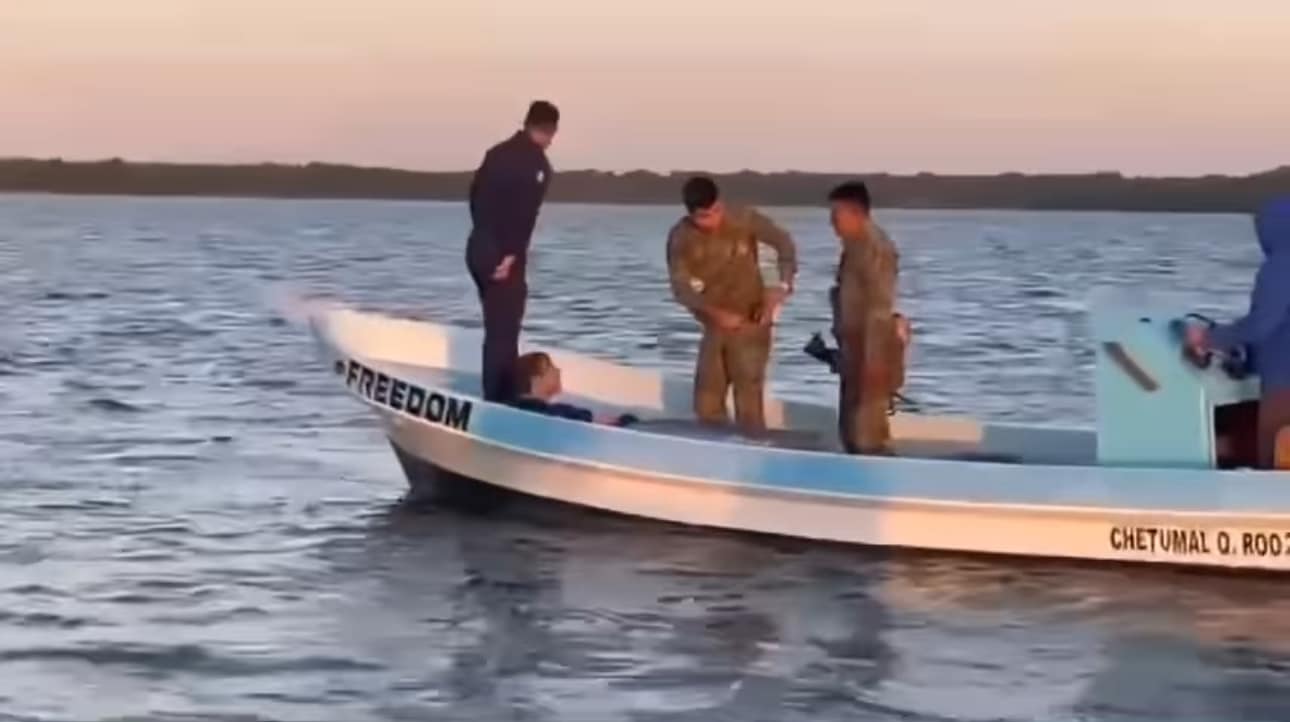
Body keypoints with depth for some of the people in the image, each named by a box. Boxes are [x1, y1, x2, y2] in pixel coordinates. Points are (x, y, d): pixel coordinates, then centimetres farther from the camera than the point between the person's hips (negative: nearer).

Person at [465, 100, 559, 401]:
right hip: (504, 256, -8)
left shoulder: (498, 153, 13)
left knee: (498, 329, 17)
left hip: (479, 249, 8)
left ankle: (500, 397, 23)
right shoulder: (536, 162, -10)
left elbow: (477, 197, 15)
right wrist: (511, 254, -17)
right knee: (503, 332, -3)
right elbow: (523, 214, -19)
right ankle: (498, 400, -4)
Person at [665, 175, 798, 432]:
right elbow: (680, 288, -13)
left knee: (748, 400, -10)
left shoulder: (744, 220, -15)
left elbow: (784, 243, -3)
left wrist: (783, 286, -19)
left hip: (750, 323, -3)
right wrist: (714, 312, -28)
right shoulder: (680, 237, -10)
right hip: (714, 326, 3)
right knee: (706, 404, 9)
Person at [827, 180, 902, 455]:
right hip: (856, 347, 10)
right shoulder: (856, 245, 13)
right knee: (851, 428, 15)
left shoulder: (874, 247, -17)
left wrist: (873, 359, -23)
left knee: (867, 431, -10)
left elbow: (880, 306, -21)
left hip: (871, 349, -10)